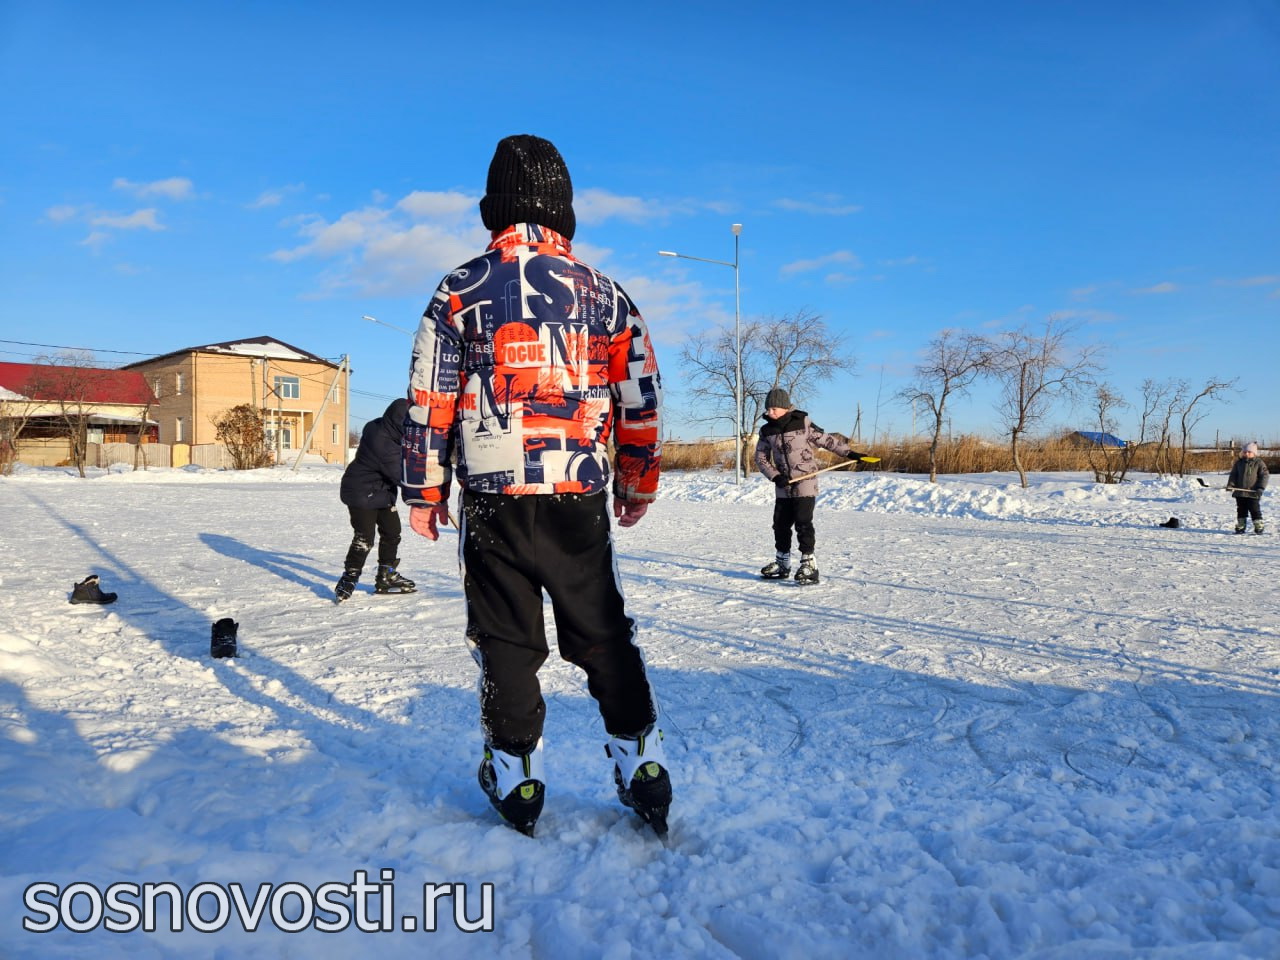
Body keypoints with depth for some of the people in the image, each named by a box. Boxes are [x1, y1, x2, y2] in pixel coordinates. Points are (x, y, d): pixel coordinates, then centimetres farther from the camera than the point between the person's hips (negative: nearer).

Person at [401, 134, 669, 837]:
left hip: (493, 502, -1)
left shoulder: (460, 291, 0)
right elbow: (641, 402, 7)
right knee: (604, 636, 13)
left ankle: (517, 781, 20)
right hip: (580, 502, 2)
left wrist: (423, 493, 9)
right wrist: (638, 487, 18)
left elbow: (428, 402, 0)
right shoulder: (605, 295, 4)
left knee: (505, 640, 11)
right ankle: (643, 772, 19)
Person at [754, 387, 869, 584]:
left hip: (805, 483, -5)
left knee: (803, 524, -11)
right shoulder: (767, 431, 3)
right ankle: (782, 564, 27)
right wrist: (775, 476, -8)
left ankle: (809, 566, -6)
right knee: (780, 524, 11)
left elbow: (826, 440, 2)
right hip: (783, 486, 5)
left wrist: (849, 452, -1)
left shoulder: (803, 423, -7)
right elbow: (761, 458, 6)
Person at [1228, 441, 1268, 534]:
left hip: (1253, 493, -4)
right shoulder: (1239, 463, 8)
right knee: (1241, 511, 11)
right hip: (1240, 492, 4)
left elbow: (1265, 476, -5)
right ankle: (1240, 527, 19)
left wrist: (1261, 488, -15)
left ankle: (1259, 527, 8)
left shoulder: (1259, 463, -3)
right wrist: (1230, 485, -4)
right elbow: (1233, 475, 11)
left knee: (1255, 510, -2)